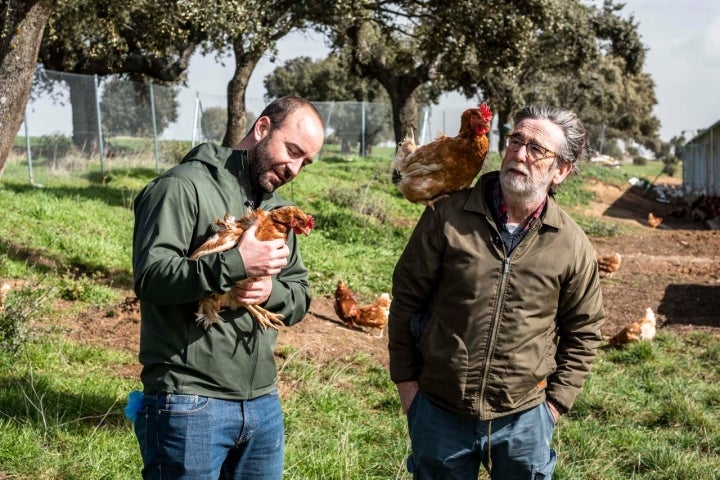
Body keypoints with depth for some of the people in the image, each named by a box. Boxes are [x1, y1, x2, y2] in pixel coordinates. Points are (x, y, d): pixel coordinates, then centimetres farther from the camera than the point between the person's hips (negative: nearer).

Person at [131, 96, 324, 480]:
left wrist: (271, 291, -7)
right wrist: (236, 263, -26)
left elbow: (301, 294, 15)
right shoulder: (184, 186, -8)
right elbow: (150, 277, -18)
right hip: (189, 404, -7)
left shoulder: (277, 208, 17)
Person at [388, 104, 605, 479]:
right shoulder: (448, 217, -7)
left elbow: (583, 330, 7)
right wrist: (405, 379, 0)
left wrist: (557, 400, 2)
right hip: (438, 413, 0)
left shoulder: (573, 245, -4)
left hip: (524, 419, 1)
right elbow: (406, 297, -1)